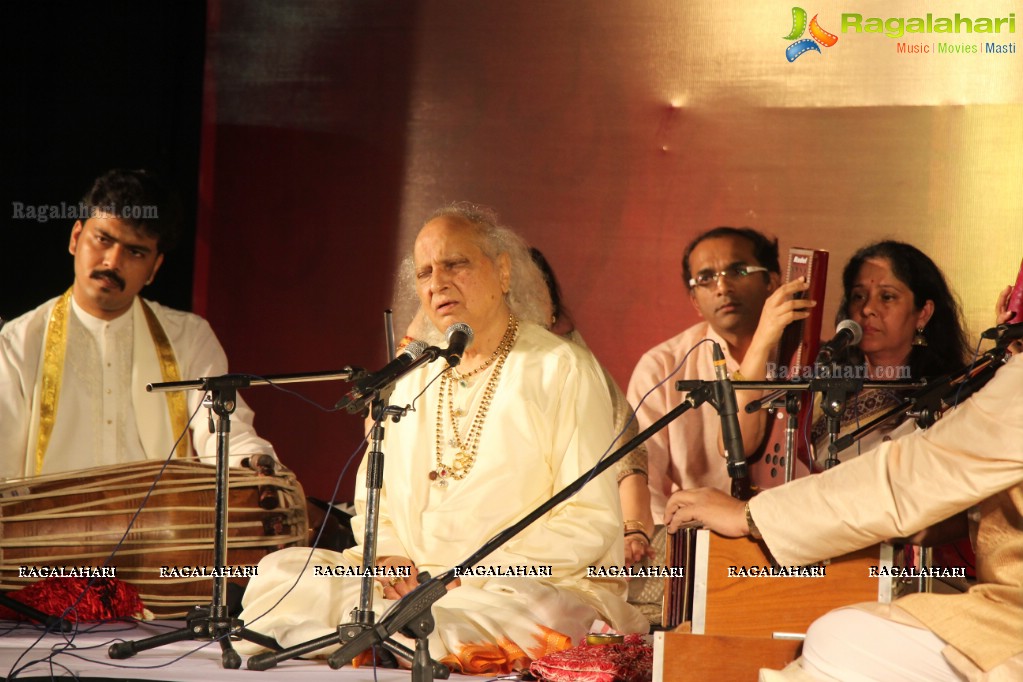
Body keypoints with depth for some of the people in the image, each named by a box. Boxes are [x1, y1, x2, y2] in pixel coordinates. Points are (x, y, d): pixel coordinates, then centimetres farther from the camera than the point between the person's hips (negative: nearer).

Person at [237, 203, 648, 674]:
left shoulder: (562, 370, -1)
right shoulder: (410, 376, 17)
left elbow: (591, 521, -9)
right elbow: (372, 496, 18)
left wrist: (468, 576, -17)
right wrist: (387, 557, -6)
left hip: (540, 587, -5)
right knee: (280, 573, -18)